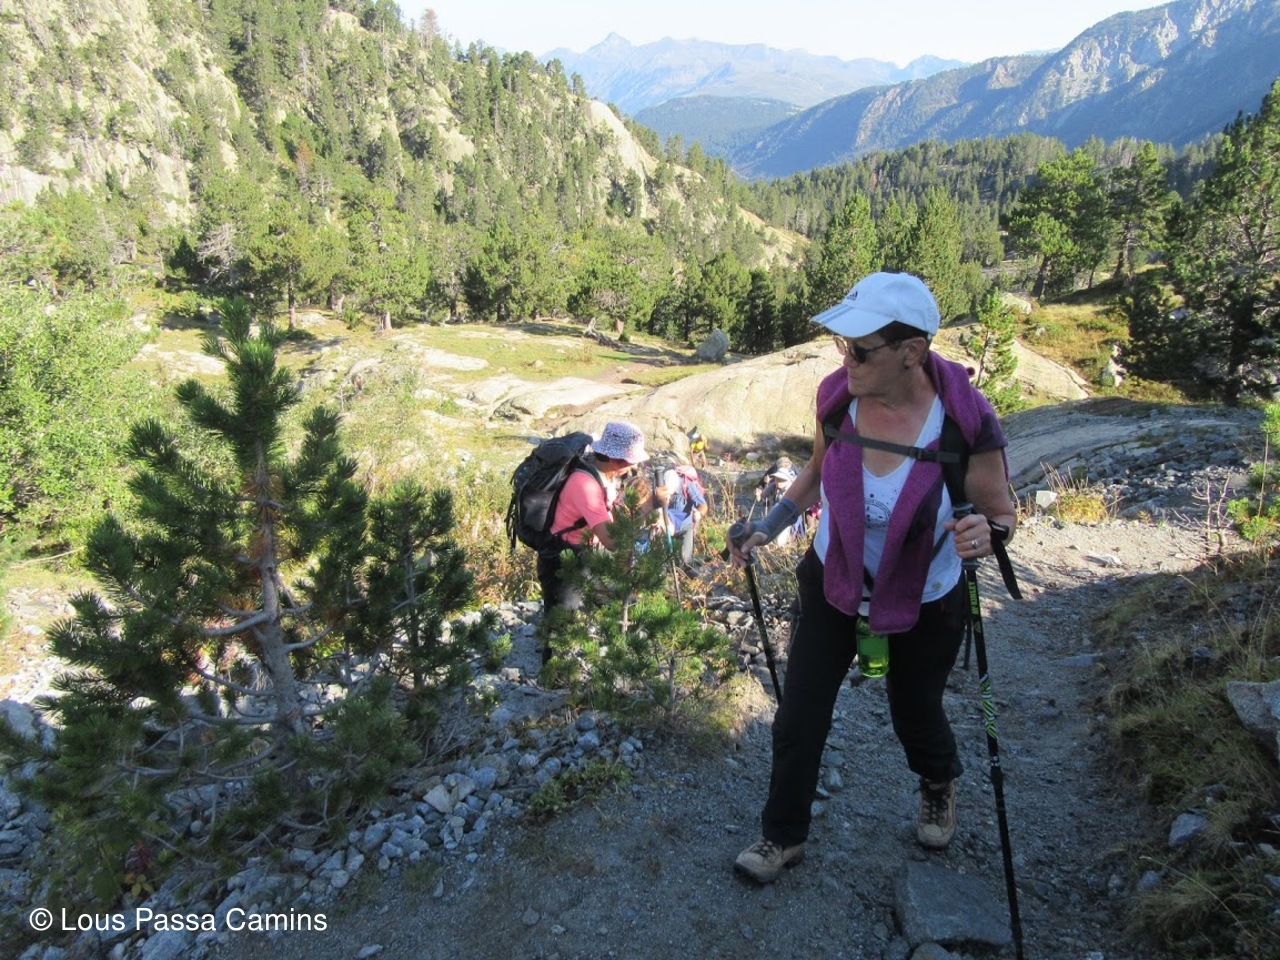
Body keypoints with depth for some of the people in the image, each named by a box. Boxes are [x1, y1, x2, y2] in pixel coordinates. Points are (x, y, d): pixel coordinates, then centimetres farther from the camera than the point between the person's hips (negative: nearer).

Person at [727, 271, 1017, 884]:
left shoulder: (966, 420, -29)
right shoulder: (836, 394, -19)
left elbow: (1000, 515, -14)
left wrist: (984, 535, -37)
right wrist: (768, 528, -6)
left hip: (924, 604, -2)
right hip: (833, 584, 2)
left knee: (914, 713, 22)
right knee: (798, 718, 8)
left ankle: (939, 785, 60)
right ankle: (783, 835, 34)